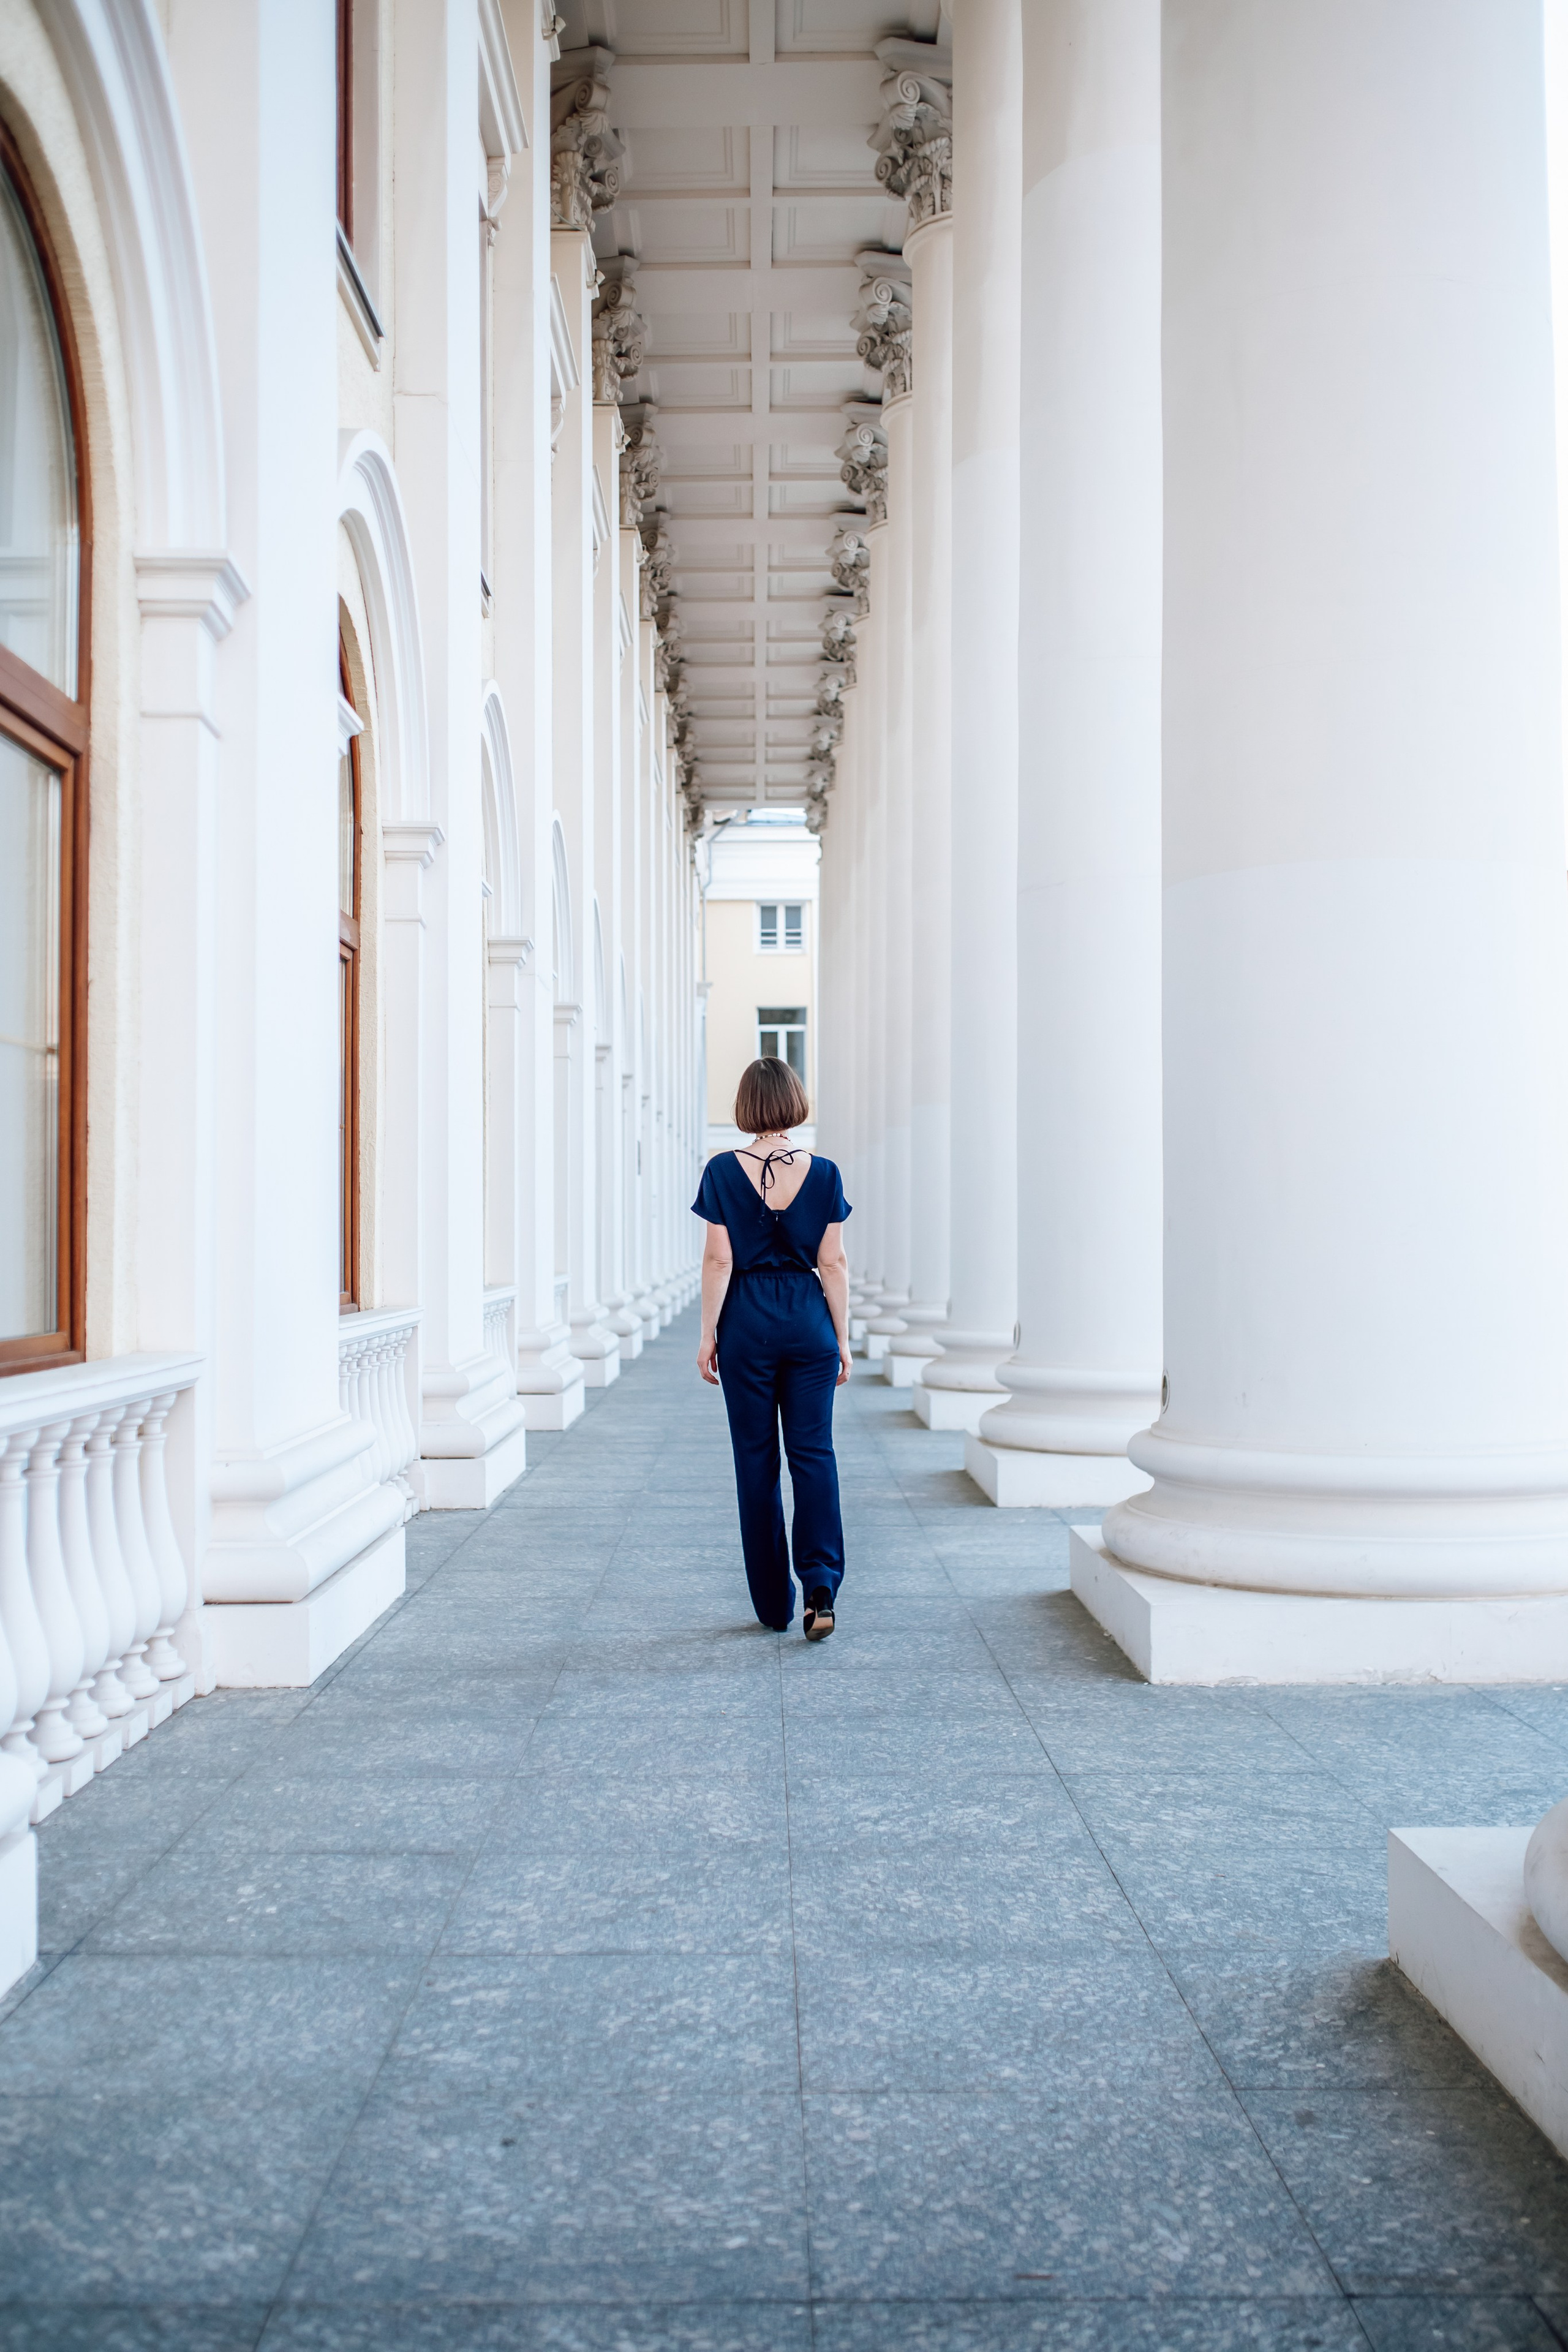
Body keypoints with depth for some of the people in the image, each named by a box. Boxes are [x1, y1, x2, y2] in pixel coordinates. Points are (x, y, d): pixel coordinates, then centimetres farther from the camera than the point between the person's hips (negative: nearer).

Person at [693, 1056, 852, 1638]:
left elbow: (719, 1260, -6)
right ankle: (820, 1582, -11)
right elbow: (833, 1263, -1)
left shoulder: (724, 1171, -6)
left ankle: (774, 1604, 15)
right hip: (809, 1322, 1)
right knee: (813, 1452, 6)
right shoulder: (823, 1173, -2)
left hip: (747, 1320, -1)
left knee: (756, 1459, 8)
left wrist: (708, 1335, 1)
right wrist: (842, 1339, 6)